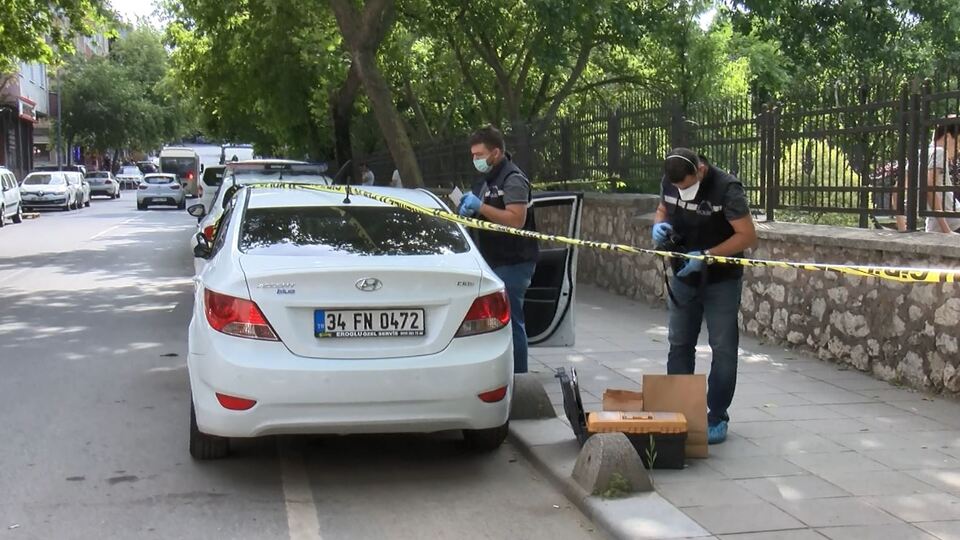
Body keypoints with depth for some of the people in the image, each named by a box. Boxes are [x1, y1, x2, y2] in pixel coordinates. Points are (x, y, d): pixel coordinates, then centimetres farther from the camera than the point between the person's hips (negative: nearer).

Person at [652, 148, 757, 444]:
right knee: (679, 345, 12)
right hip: (683, 278, 6)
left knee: (723, 349, 0)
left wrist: (706, 256, -28)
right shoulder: (669, 183, -6)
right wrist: (659, 225, -10)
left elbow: (748, 236, -23)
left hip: (721, 281, -5)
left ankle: (717, 418, 9)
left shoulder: (726, 188, -23)